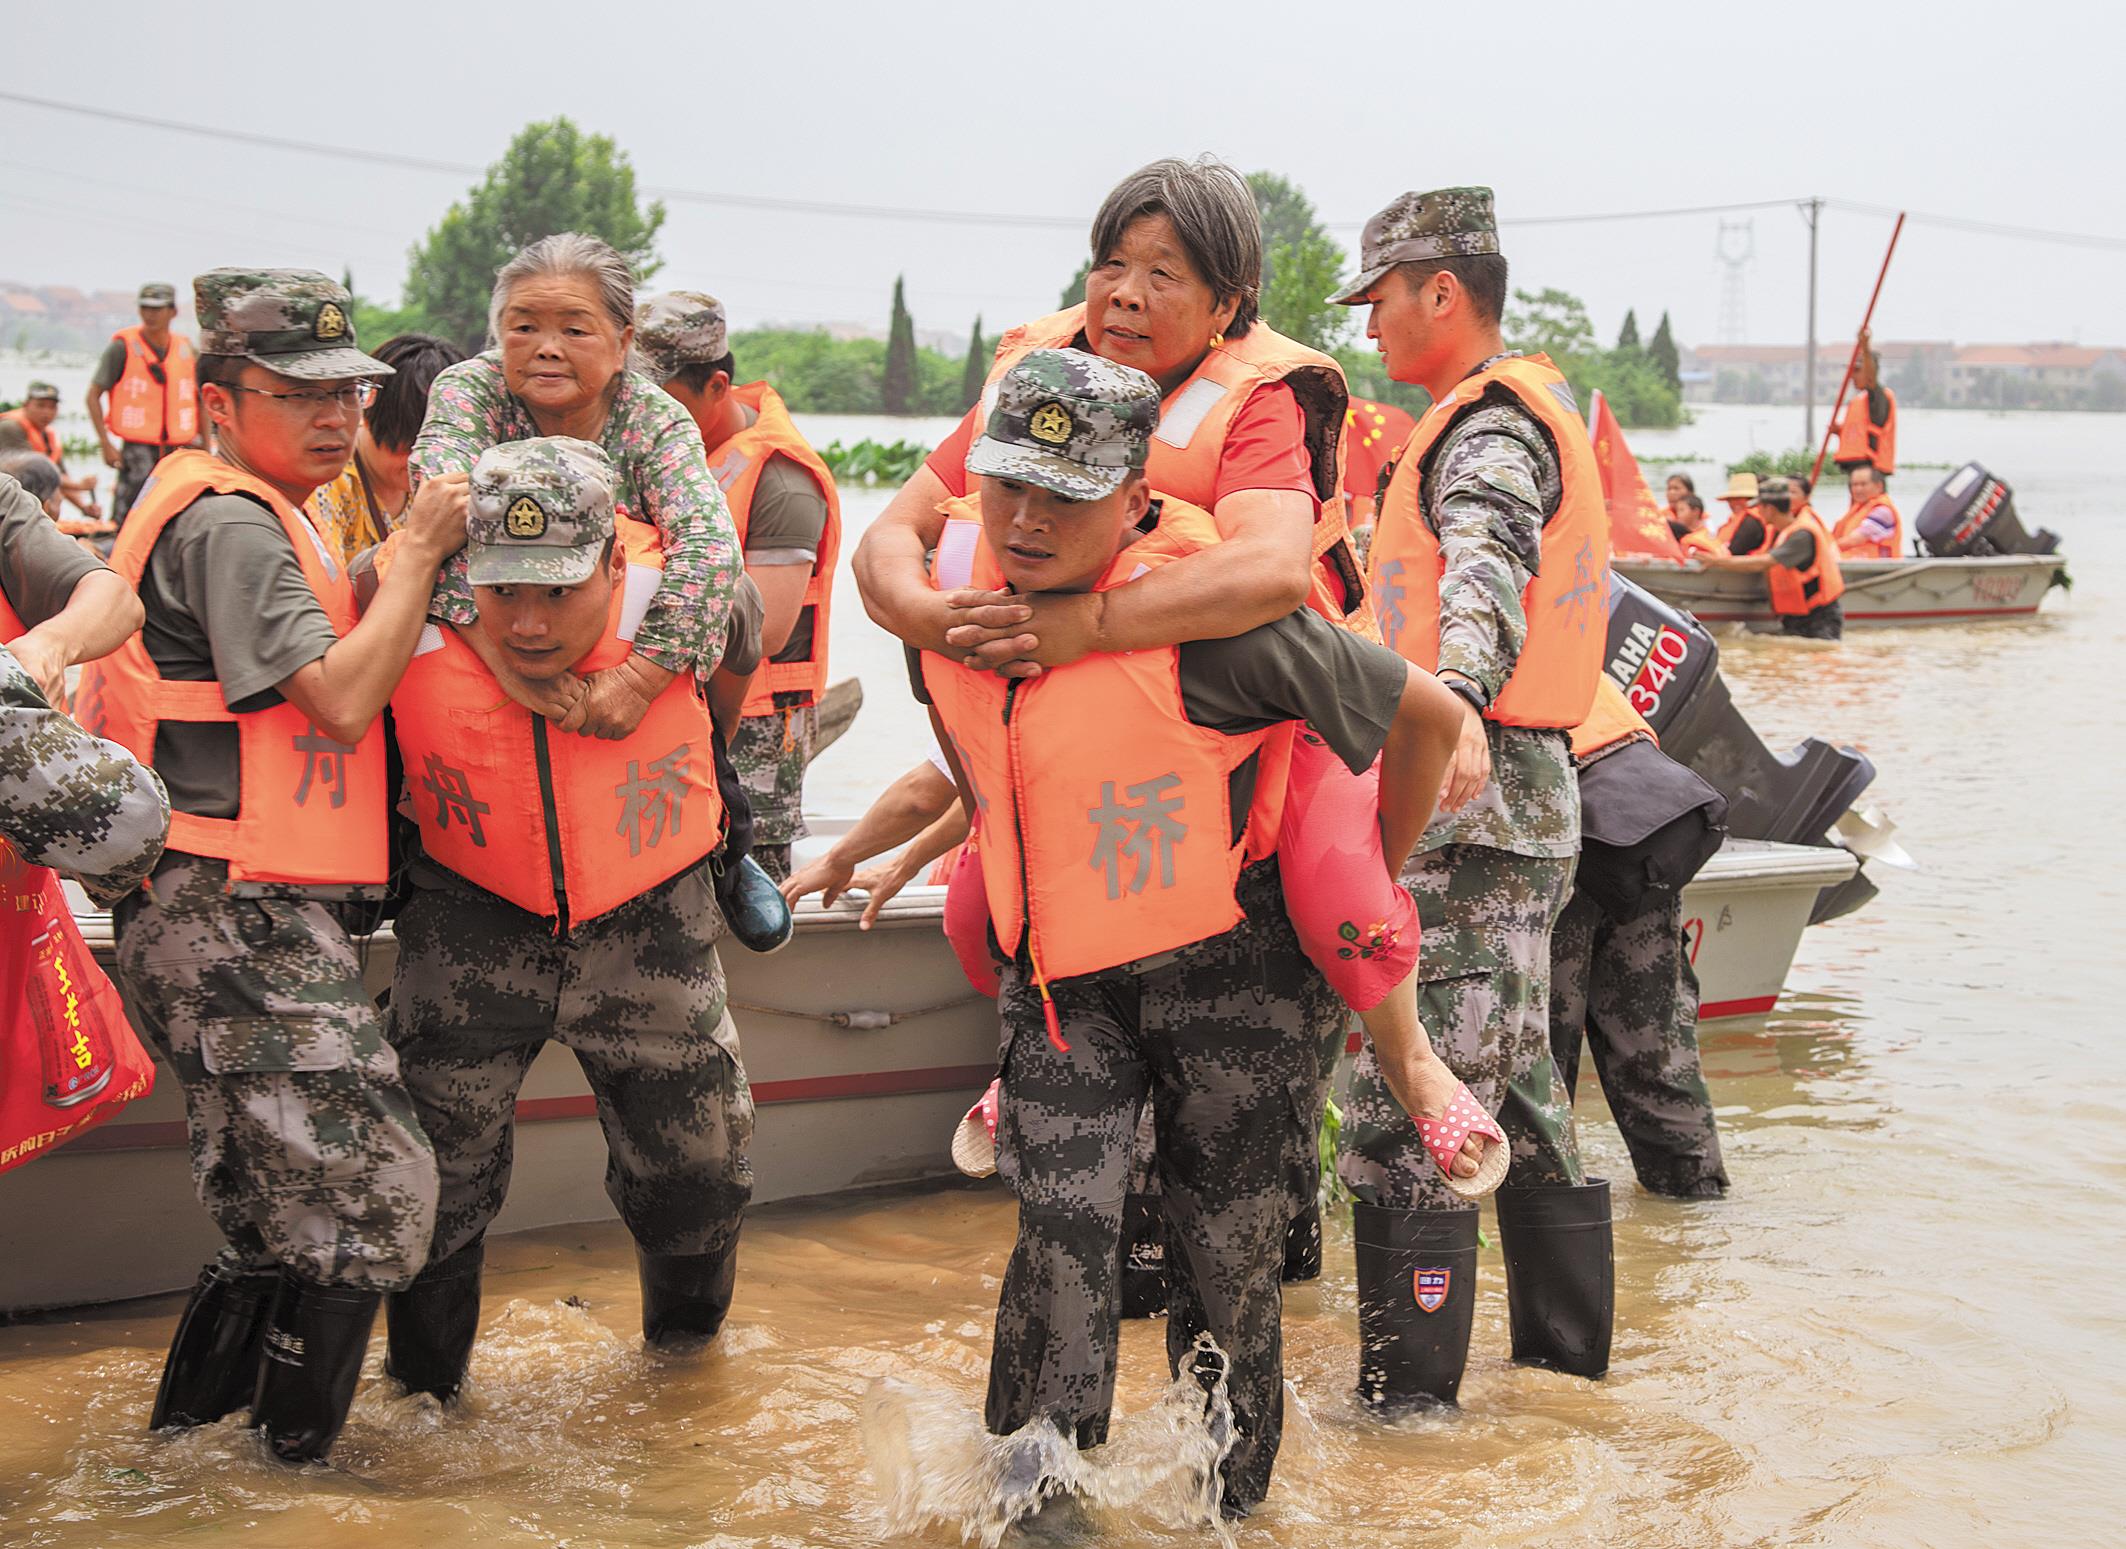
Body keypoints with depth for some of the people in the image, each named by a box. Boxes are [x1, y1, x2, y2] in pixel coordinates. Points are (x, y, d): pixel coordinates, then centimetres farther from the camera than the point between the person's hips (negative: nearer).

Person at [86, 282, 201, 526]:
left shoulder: (186, 348, 9)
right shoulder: (122, 347, -3)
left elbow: (200, 401, 18)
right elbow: (93, 396, -2)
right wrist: (106, 444, -11)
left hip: (180, 450, 4)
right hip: (138, 449, -4)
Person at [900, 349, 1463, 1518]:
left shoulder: (1209, 614, -24)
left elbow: (1426, 716, -13)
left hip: (1224, 973, -3)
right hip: (1058, 979, 3)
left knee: (1227, 1252, 6)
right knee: (1062, 1228, -14)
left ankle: (1230, 1500, 27)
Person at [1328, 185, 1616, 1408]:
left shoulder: (1490, 427, -14)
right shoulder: (1530, 410, 20)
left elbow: (1488, 571, -35)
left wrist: (1458, 706, -53)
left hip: (1475, 804, -11)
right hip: (1512, 798, 11)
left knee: (1406, 1104, -10)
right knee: (1519, 1089, 18)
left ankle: (1407, 1394, -6)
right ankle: (1568, 1348, 28)